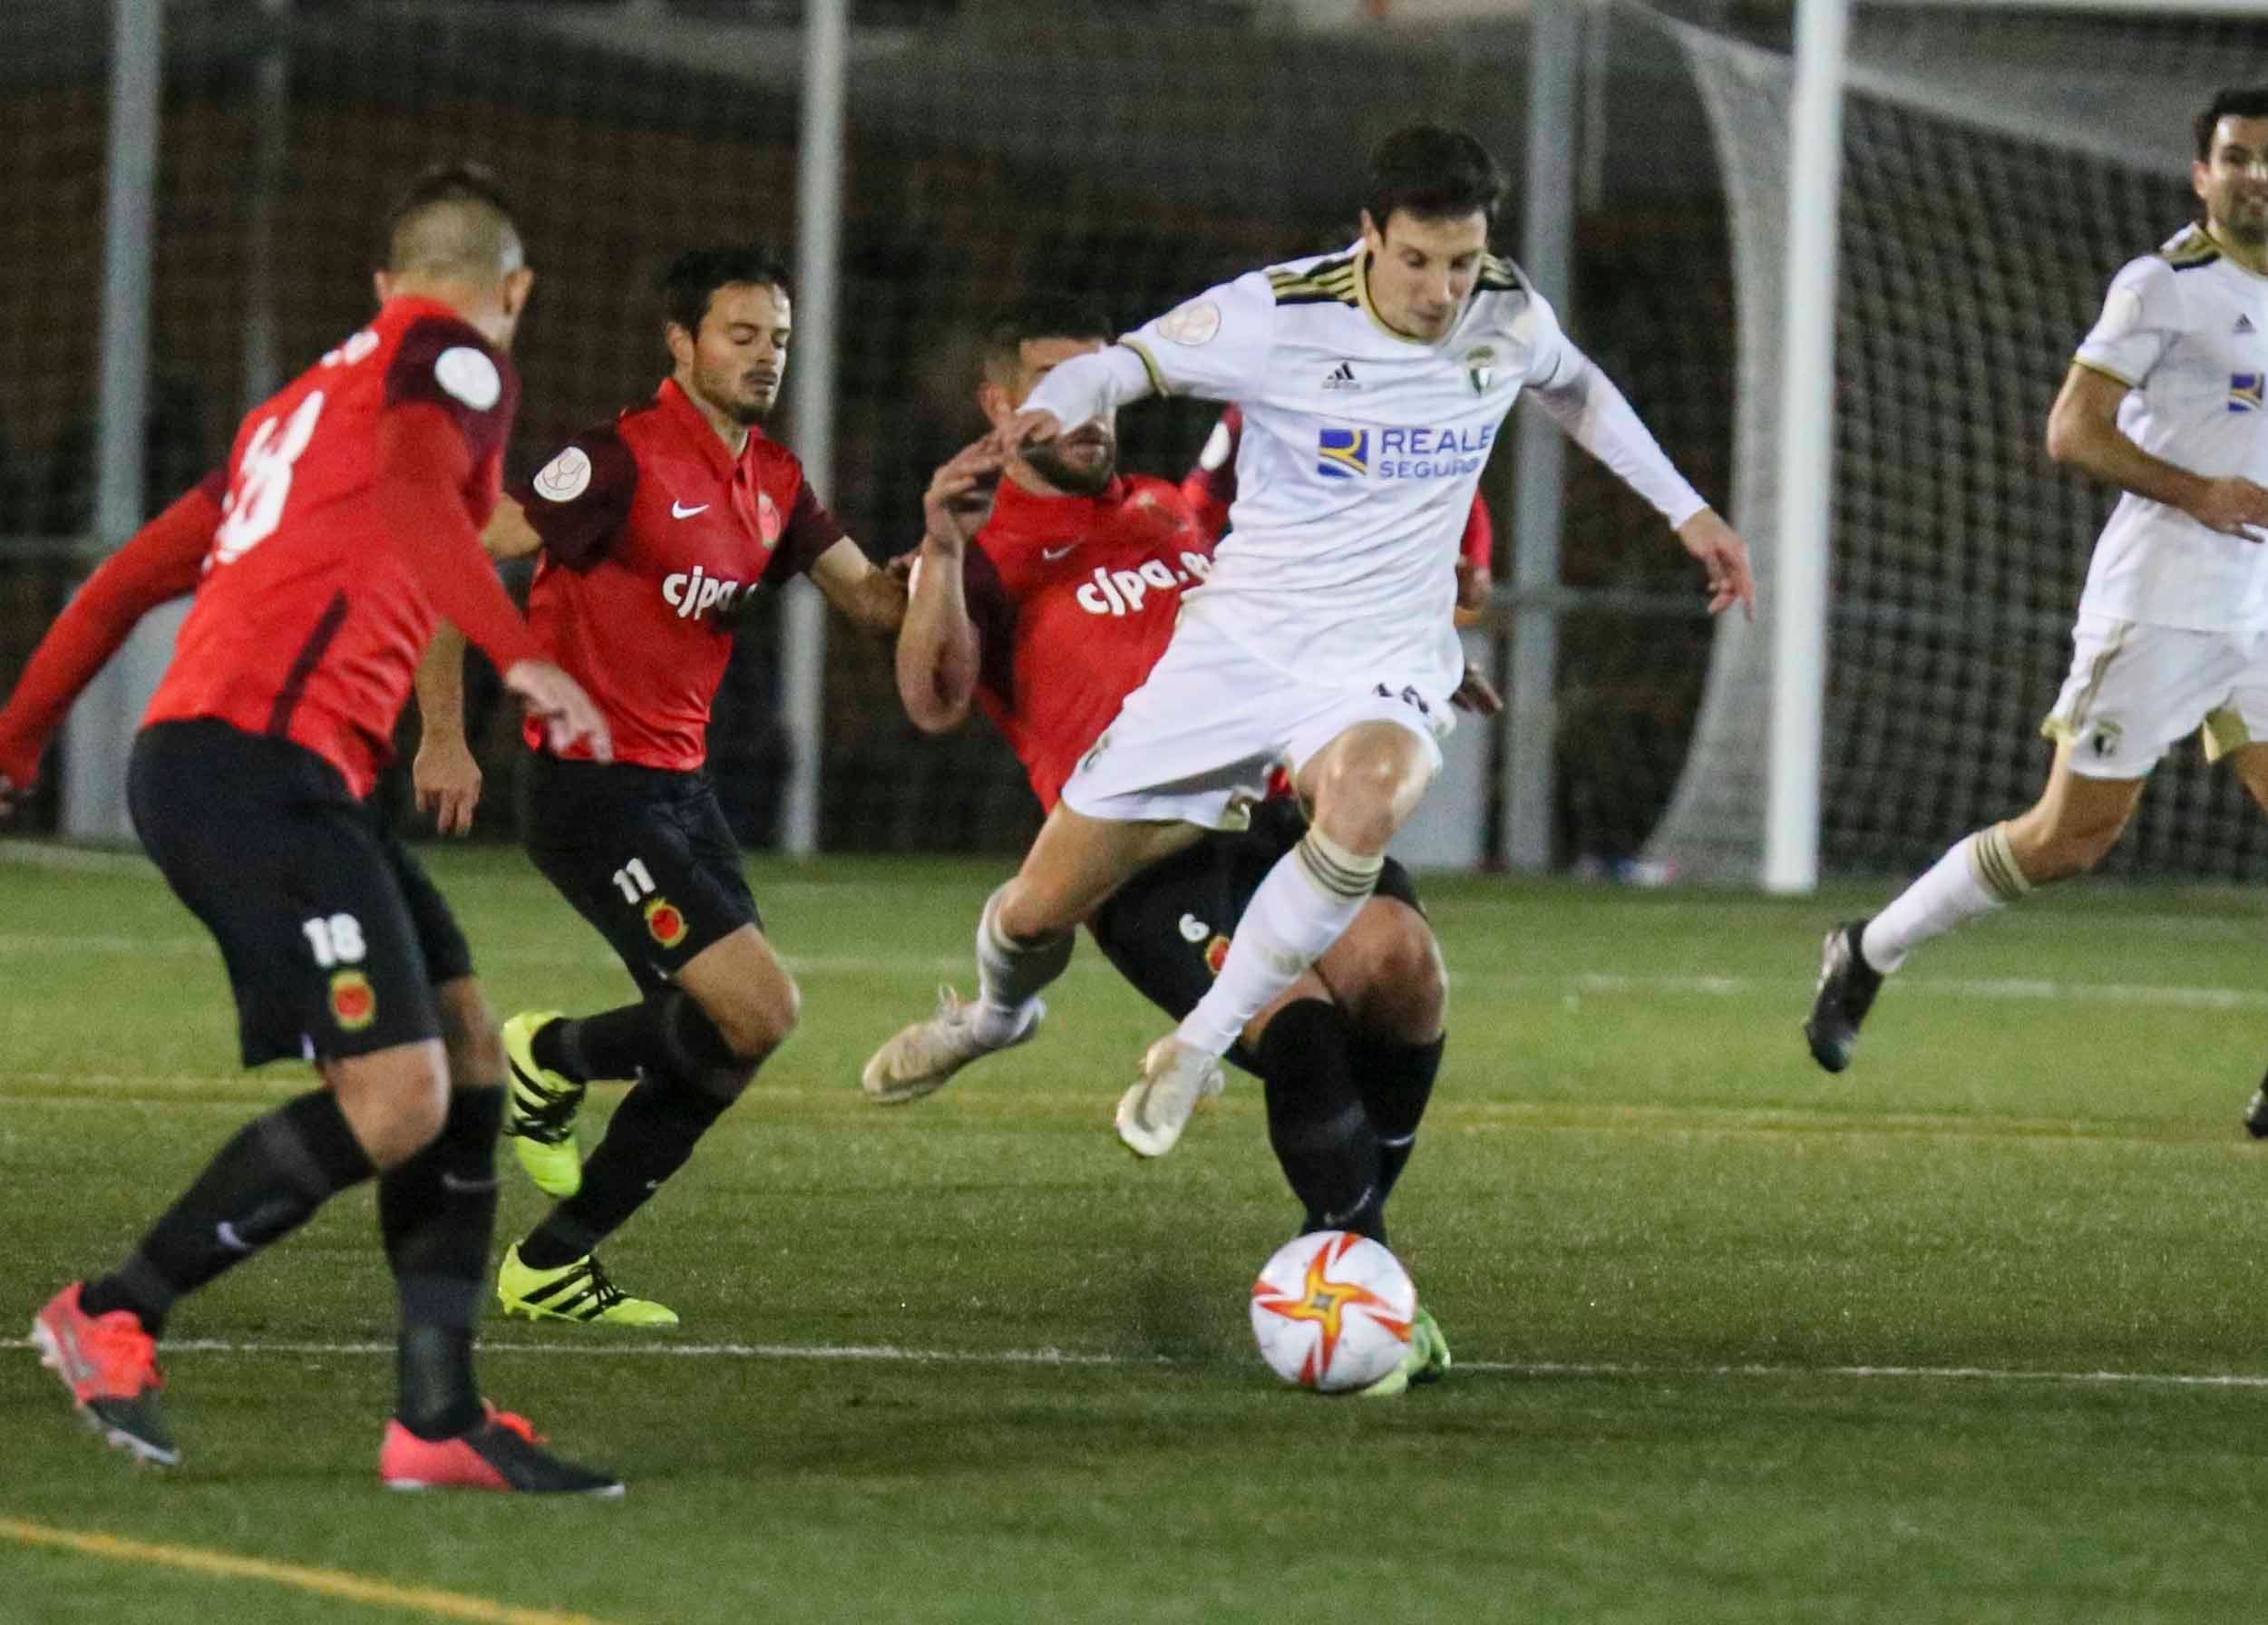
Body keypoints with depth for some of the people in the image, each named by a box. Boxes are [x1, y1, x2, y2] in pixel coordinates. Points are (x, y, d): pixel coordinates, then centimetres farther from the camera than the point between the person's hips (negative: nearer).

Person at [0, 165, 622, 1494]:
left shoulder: (306, 399, 27)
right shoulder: (455, 355, 2)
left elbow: (131, 577, 29)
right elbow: (413, 489, -21)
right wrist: (522, 657, -33)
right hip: (260, 767, -10)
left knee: (470, 1056, 7)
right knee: (396, 1102, -14)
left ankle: (442, 1416, 4)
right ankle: (117, 1315, -3)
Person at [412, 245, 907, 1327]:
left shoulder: (775, 481, 10)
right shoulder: (625, 459, -15)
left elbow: (876, 603, 14)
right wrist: (444, 737, -19)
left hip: (682, 789, 9)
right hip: (593, 791, -9)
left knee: (724, 1043, 5)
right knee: (758, 1010, -17)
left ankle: (551, 1267, 15)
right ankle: (549, 1057, 8)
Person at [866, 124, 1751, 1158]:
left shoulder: (1509, 317, -4)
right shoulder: (1279, 315, -16)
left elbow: (1575, 390, 19)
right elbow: (1124, 363, -8)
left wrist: (1684, 509, 21)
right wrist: (1049, 410, -31)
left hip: (1382, 657, 1)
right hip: (1242, 638, -1)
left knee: (1366, 800, -38)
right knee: (1039, 909, 2)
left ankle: (1197, 1051, -20)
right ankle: (997, 1016, 42)